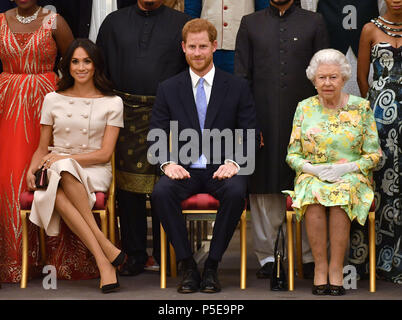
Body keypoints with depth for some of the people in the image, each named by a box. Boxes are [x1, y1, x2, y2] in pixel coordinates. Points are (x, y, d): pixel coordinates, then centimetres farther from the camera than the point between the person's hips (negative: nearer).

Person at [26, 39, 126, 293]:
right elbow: (43, 148, 17)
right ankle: (106, 251, -40)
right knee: (56, 195, -36)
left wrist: (64, 159, -12)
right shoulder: (53, 100, 13)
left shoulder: (112, 103, 6)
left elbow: (105, 153, -1)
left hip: (94, 172, -2)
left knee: (64, 170, -39)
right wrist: (32, 170, -4)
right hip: (58, 172, 2)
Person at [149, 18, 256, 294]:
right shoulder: (168, 89, 10)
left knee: (236, 192, -35)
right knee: (161, 193, -32)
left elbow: (249, 135, 4)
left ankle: (212, 266, -19)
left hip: (222, 168, -1)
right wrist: (168, 163, -13)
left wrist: (232, 162, -14)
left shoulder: (238, 87, 8)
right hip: (184, 169, 1)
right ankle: (188, 266, -20)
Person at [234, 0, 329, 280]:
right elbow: (241, 76, 7)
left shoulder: (314, 23, 9)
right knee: (264, 190, 3)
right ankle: (268, 256, 12)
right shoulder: (250, 24, 11)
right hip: (264, 120, 1)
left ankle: (310, 257, 9)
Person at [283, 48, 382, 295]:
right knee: (314, 194, -34)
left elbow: (374, 154, 3)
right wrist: (314, 168, -12)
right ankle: (320, 267, -27)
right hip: (312, 176, 1)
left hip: (352, 176, -1)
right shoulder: (304, 108, 7)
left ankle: (336, 268, -29)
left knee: (342, 193, -35)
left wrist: (347, 167, -14)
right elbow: (292, 155, 7)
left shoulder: (361, 107, 4)